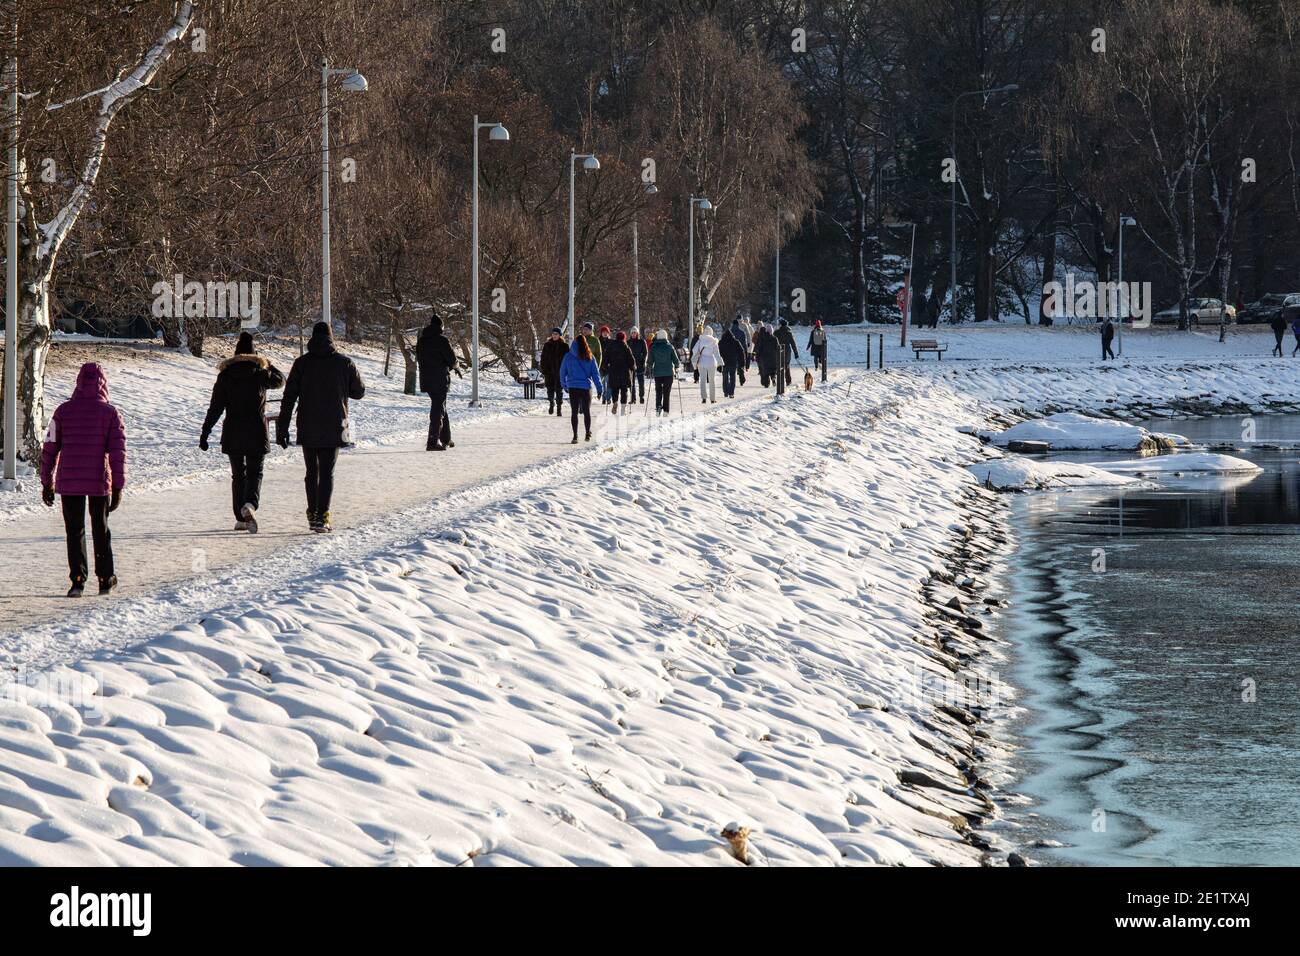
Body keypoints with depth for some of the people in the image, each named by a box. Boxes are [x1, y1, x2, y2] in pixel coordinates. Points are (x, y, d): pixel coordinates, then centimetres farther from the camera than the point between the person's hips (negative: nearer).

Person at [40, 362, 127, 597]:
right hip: (100, 481, 0)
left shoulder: (64, 411, -1)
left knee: (74, 531, 8)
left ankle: (78, 580, -2)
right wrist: (118, 487, -3)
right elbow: (118, 452, -7)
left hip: (69, 482, 0)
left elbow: (49, 449, 1)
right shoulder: (111, 413, -4)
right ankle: (106, 579, 22)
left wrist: (47, 482, 10)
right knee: (101, 530, 16)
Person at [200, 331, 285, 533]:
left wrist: (205, 433, -1)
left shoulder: (225, 376, -2)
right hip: (257, 432, -1)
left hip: (232, 433, 1)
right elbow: (280, 380, 19)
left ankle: (241, 517, 11)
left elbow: (215, 408, -4)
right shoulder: (261, 374, -4)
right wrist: (267, 364, 31)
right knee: (255, 472, 2)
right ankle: (250, 505, -26)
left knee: (238, 474, 12)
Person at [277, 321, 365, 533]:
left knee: (312, 471, 15)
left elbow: (289, 397, -3)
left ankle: (312, 513, 20)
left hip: (307, 428, 1)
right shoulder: (344, 362, -3)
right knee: (327, 472, 0)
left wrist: (282, 429, 0)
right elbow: (359, 392, 6)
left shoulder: (302, 363, -2)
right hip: (333, 428, -1)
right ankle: (322, 517, -10)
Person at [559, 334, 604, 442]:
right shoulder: (590, 357, -2)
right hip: (586, 387, 0)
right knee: (587, 411, 13)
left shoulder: (568, 357, -2)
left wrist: (564, 384, 23)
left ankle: (575, 436, -5)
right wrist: (600, 388, 5)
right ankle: (588, 433, 19)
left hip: (573, 388, 0)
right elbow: (595, 373, 0)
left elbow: (563, 372, 7)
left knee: (574, 412, 1)